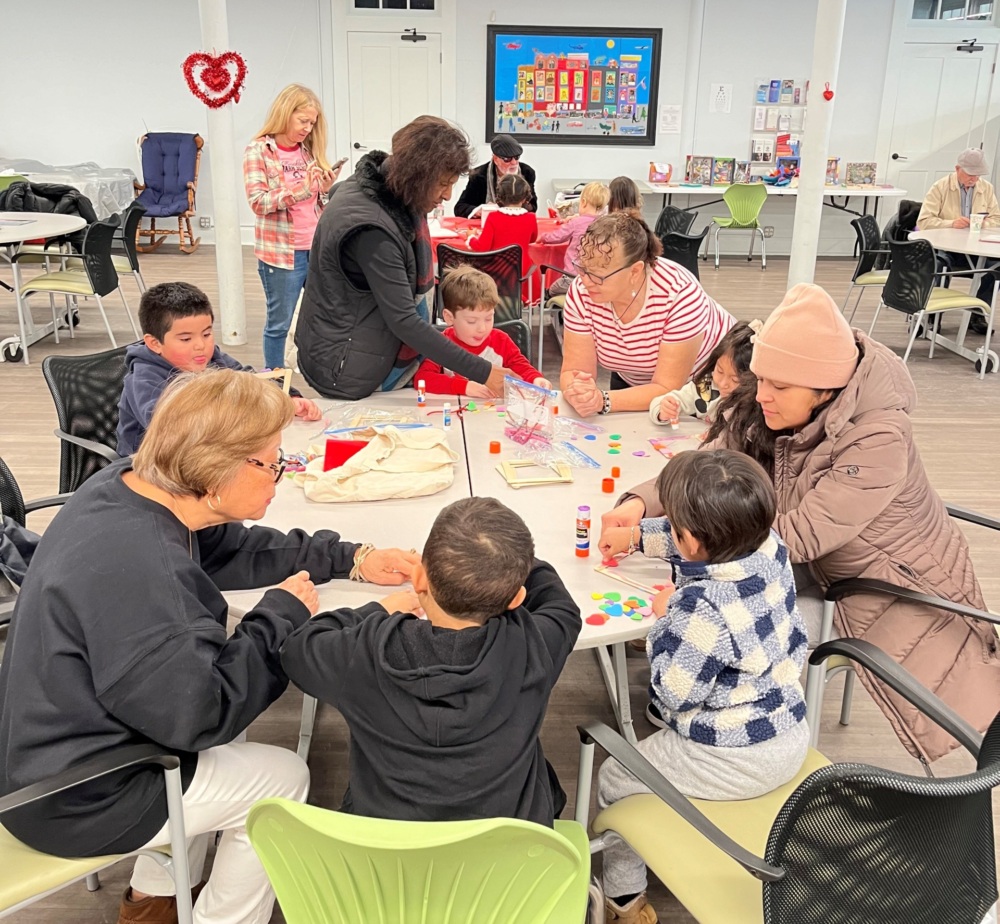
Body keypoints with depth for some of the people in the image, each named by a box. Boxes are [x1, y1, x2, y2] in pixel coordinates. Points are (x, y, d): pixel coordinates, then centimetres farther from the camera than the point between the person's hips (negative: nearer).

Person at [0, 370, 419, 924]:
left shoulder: (129, 485, -7)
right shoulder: (132, 566, -35)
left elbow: (232, 550, 8)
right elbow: (198, 712, -29)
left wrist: (352, 560, 2)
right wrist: (281, 614, -17)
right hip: (71, 802, -9)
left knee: (227, 735, 25)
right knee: (282, 777, 4)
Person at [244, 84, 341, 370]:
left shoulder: (310, 150, 11)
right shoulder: (258, 151, -4)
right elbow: (258, 202, -15)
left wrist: (327, 188, -6)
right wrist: (302, 188, -23)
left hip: (318, 249, 5)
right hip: (281, 253, -5)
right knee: (279, 324, 4)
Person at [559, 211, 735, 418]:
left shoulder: (680, 295, -33)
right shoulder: (581, 292, -22)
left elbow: (667, 389, -30)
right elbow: (574, 370, -19)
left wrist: (603, 401, -44)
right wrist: (578, 393, -42)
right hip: (631, 382, 2)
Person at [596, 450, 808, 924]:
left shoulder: (704, 609, -34)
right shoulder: (769, 546, -10)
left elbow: (675, 692, -23)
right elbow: (715, 536, 11)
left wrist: (664, 619, -11)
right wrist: (637, 535, 20)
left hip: (733, 762, -8)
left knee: (612, 780, 14)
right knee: (661, 744, 34)